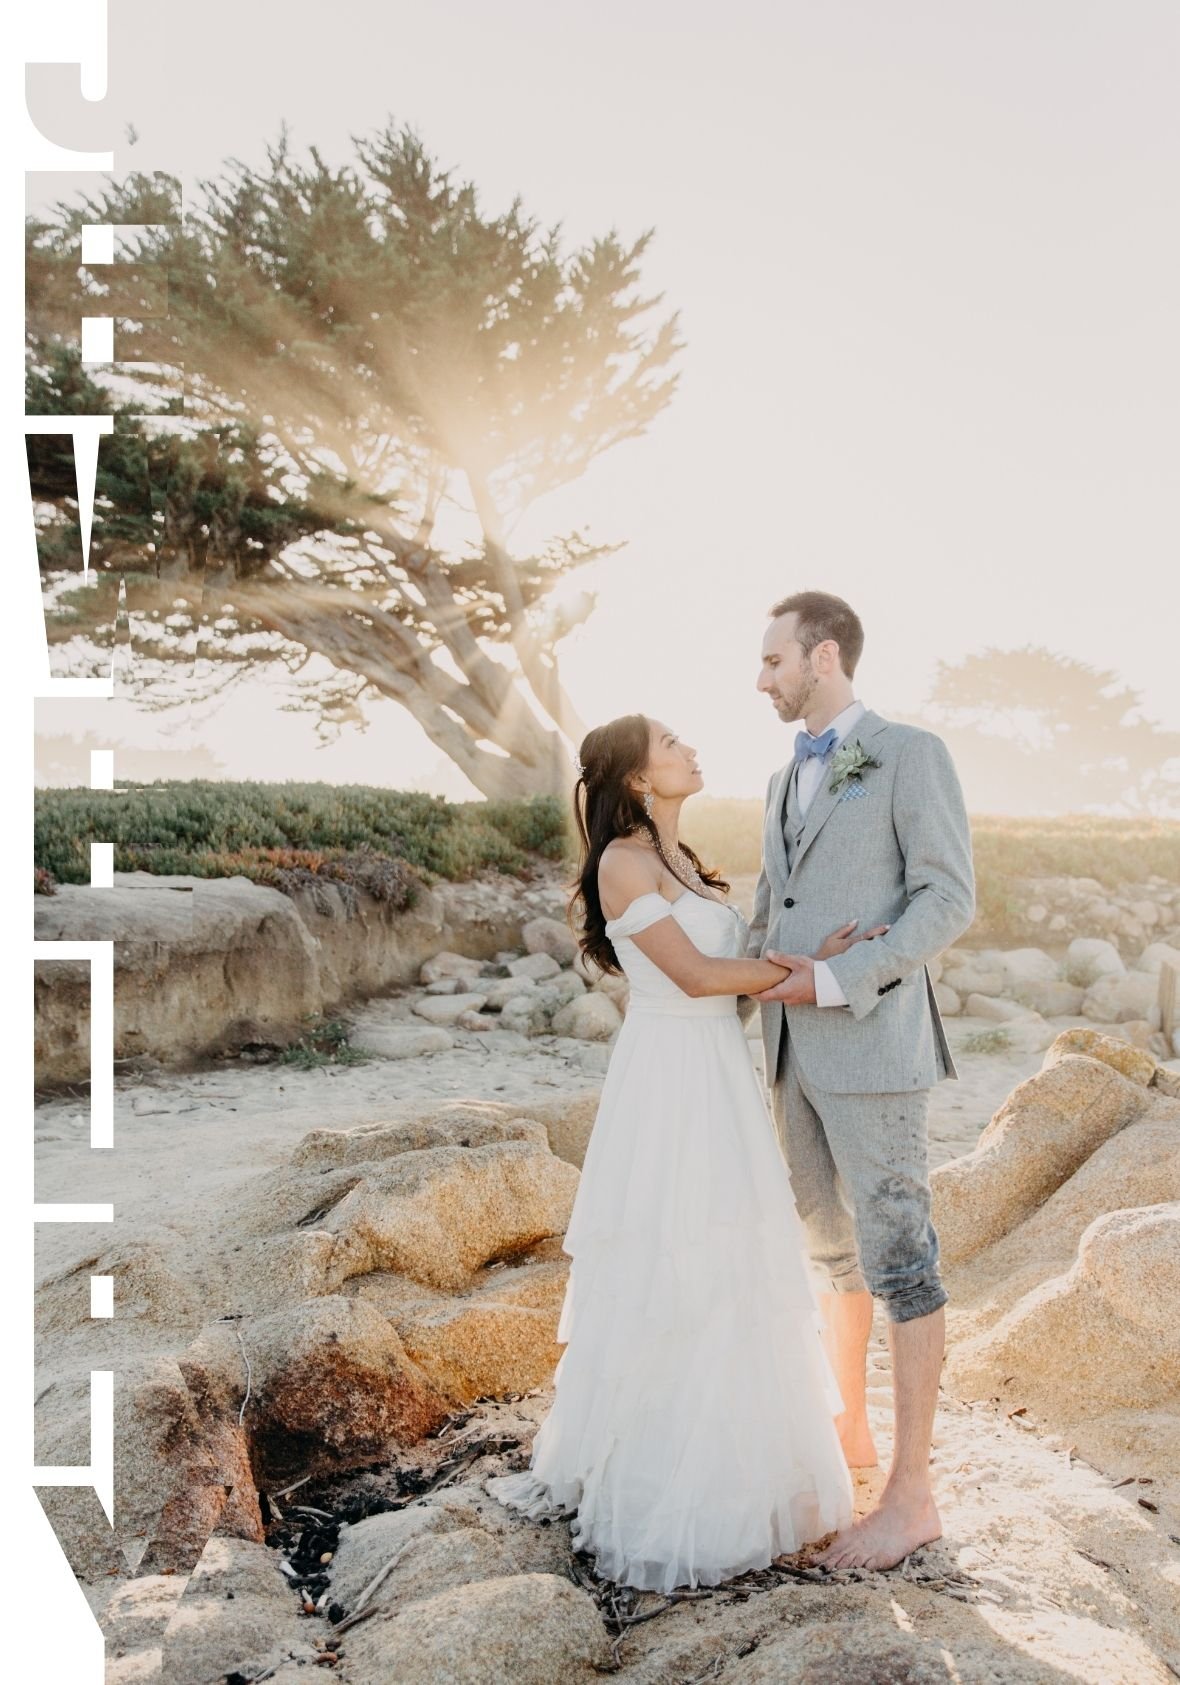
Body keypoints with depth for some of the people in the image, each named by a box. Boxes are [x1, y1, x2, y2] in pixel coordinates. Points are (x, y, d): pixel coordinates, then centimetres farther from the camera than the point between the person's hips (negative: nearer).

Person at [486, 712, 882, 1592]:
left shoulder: (680, 858, 15)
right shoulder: (624, 860, -12)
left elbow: (725, 972, 11)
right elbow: (695, 975, -17)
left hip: (720, 1078, 9)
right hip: (670, 1081, -9)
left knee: (725, 1278, 14)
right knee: (672, 1281, -1)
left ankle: (723, 1472, 29)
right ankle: (664, 1497, 13)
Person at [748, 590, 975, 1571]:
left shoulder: (913, 753, -7)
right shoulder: (788, 782, 17)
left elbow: (950, 901, -14)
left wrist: (835, 981, -19)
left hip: (872, 1043, -8)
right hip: (797, 1049, 8)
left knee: (898, 1258, -3)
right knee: (835, 1248, 16)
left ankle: (910, 1495, 5)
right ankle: (849, 1431, 31)